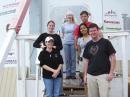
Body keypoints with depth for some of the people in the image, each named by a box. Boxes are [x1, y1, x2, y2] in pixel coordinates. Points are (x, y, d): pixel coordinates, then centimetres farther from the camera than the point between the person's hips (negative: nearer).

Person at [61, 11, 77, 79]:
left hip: (73, 43, -1)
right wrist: (64, 38, 6)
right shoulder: (64, 25, 7)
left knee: (73, 58, 1)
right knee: (67, 59, 4)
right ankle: (68, 73, 11)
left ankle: (73, 73, 7)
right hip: (66, 43, 1)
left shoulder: (75, 25, 3)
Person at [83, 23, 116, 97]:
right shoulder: (88, 45, 11)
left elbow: (113, 57, -3)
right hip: (90, 75, 5)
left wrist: (111, 73, -10)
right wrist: (85, 74, 9)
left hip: (103, 74, -4)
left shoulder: (105, 42, -2)